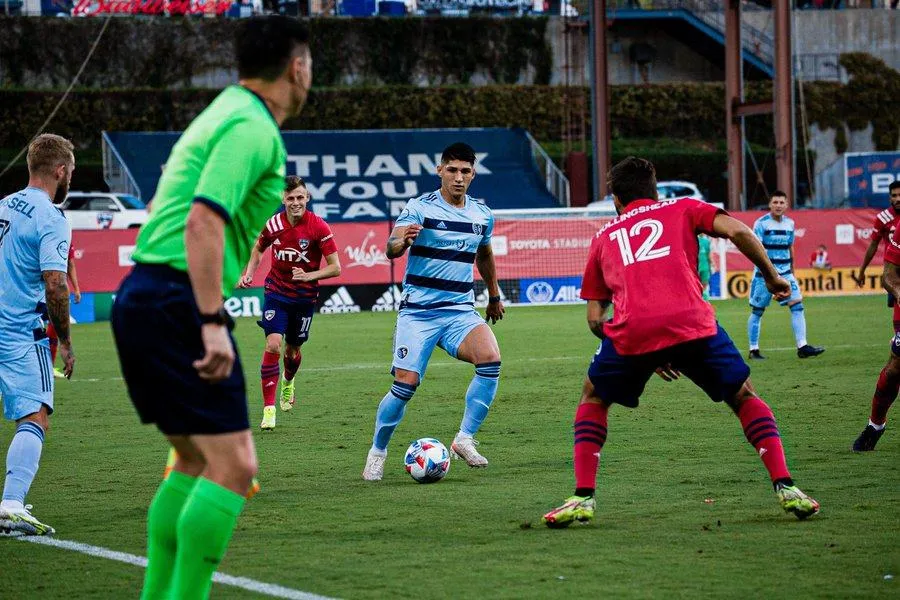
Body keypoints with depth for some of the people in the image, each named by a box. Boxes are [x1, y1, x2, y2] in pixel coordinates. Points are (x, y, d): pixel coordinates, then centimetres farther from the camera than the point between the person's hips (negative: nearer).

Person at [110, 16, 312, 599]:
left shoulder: (224, 114, 19)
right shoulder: (252, 127, -11)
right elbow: (203, 222, -23)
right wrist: (214, 323, -26)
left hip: (143, 297, 10)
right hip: (178, 302, -10)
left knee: (196, 461, 18)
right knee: (233, 464, -11)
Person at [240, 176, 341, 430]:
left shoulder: (319, 227, -15)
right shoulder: (274, 224, -7)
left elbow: (335, 268, -13)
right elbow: (258, 249, 15)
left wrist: (309, 276, -27)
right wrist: (248, 274, 1)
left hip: (305, 297, 0)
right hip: (276, 292, 0)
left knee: (292, 349, 13)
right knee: (273, 345, -16)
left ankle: (288, 383, 49)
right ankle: (269, 408, -13)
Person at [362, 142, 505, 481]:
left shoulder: (483, 215, 8)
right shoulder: (420, 208, -7)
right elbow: (391, 249, -21)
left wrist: (494, 297, 36)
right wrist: (403, 241, -44)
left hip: (461, 311, 4)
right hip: (418, 311, -3)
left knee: (490, 359, -24)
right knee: (406, 383, -12)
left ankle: (465, 439, -15)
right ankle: (377, 453, 10)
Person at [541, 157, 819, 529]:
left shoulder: (604, 237, 29)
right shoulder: (682, 209, 24)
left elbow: (594, 318, 25)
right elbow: (737, 231, 5)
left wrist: (647, 355, 32)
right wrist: (771, 277, 17)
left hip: (631, 331, 1)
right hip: (692, 323, -1)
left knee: (593, 399, 27)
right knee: (744, 397, 20)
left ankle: (583, 498, 14)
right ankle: (785, 488, 6)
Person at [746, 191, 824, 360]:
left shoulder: (789, 223, 8)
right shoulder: (761, 223, -9)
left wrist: (791, 270, 21)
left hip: (785, 273, 5)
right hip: (764, 274, -5)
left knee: (797, 305, -7)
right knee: (757, 311, 3)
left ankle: (802, 347, -9)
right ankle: (753, 349, 12)